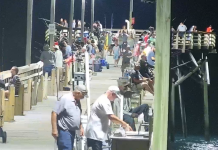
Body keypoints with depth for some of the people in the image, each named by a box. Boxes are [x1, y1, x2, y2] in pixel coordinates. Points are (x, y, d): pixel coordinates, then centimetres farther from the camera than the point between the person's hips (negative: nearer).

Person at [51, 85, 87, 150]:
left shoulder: (77, 101, 12)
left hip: (72, 131, 9)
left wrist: (81, 127, 17)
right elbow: (54, 113, -18)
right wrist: (54, 130, -21)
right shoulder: (65, 99, -15)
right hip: (64, 131, -9)